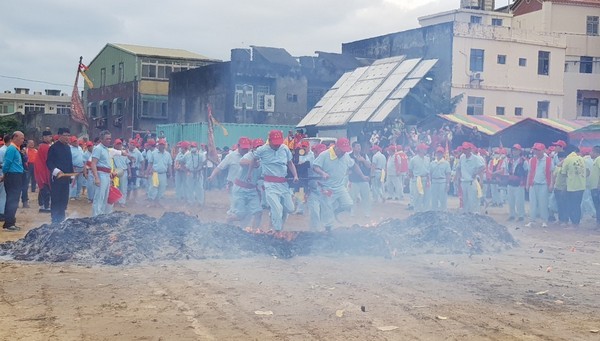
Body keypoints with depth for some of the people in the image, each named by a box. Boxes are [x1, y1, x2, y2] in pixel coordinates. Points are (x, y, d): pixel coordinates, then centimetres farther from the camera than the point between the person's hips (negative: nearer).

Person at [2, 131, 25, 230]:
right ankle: (8, 224, -7)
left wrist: (24, 154, 8)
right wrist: (4, 174, -4)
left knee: (13, 201, 12)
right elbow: (7, 163, -16)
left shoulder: (15, 149, 16)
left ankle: (10, 223, 18)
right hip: (13, 177, -10)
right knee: (12, 201, -8)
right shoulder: (11, 149, -13)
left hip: (16, 177, 10)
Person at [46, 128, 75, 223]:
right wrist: (57, 171, -24)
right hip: (57, 178, -6)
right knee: (55, 200, -3)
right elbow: (49, 163, -11)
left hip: (66, 178, 7)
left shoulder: (68, 147, 15)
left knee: (64, 200, 9)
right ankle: (55, 221, 3)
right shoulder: (54, 147, -6)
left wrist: (72, 175, 16)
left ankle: (61, 220, 17)